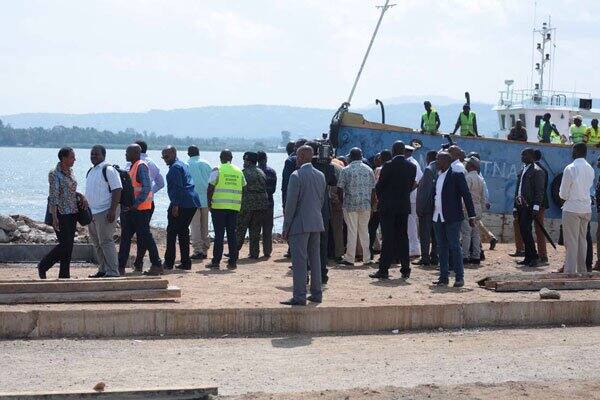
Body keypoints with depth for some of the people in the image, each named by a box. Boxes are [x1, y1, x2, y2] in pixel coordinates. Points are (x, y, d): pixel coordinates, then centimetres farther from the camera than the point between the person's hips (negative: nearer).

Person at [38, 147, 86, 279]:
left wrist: (80, 196, 2)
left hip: (72, 212, 8)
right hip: (60, 213, -8)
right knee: (65, 244, -10)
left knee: (69, 245, 6)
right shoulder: (54, 174, -12)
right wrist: (54, 218, -20)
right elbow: (53, 196, -16)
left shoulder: (70, 172, 11)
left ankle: (64, 274, 12)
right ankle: (43, 266, 9)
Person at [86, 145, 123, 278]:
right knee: (97, 243, 12)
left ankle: (113, 272, -7)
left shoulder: (108, 170, -10)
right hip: (92, 212, 9)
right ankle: (103, 270, 21)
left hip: (105, 212, -9)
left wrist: (112, 210, -23)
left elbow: (117, 190, -16)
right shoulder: (91, 171, 17)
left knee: (106, 242, -10)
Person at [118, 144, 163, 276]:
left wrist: (136, 203, -27)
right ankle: (120, 267, 10)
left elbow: (147, 187, -22)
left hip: (141, 209, -10)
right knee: (125, 237, 8)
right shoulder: (133, 167, 17)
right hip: (132, 209, 10)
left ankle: (157, 266, 4)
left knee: (145, 237, -4)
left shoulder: (141, 166, -13)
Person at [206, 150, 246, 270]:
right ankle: (232, 262, 7)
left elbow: (210, 187, -6)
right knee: (232, 234, 8)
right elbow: (243, 188, 13)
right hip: (234, 207, 3)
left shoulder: (217, 170, -4)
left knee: (219, 234, 0)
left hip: (219, 206, -3)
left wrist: (209, 202, 5)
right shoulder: (239, 171, 9)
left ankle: (216, 262, 0)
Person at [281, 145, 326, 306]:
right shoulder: (320, 175, 10)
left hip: (300, 224, -7)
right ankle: (316, 294, 17)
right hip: (317, 224, 7)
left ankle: (299, 297, -5)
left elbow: (291, 203, -12)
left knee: (299, 261, -5)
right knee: (315, 259, 13)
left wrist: (286, 227, -7)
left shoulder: (296, 176, -12)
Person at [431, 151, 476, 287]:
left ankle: (459, 277, 1)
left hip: (452, 218, -7)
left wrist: (471, 216, -9)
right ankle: (444, 277, 13)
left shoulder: (457, 175, -6)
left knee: (454, 247, -4)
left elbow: (466, 195, -7)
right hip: (438, 218, 7)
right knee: (442, 248, 8)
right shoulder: (437, 176, 14)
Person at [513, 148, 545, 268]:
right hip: (521, 206, 8)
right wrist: (515, 207, 18)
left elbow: (539, 191, -11)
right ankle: (528, 258, 11)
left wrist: (536, 207, -18)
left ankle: (534, 257, -9)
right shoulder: (521, 171, 20)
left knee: (526, 230, -15)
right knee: (523, 232, 7)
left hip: (529, 206, -8)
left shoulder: (537, 171, -5)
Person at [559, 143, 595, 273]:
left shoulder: (570, 169, -13)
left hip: (572, 209, -6)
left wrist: (563, 195, 11)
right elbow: (589, 187, 14)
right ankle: (582, 269, 18)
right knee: (582, 240, 14)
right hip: (586, 208, 6)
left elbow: (563, 194, -9)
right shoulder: (590, 169, 5)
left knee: (571, 242, -3)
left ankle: (570, 271, -3)